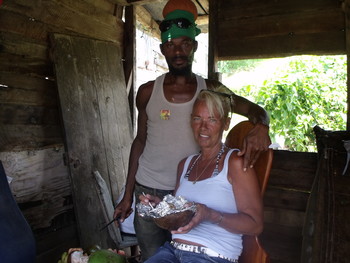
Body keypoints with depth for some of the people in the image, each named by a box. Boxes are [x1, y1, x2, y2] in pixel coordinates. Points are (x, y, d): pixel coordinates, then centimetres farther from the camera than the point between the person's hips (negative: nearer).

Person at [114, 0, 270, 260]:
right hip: (148, 191, 1)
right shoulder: (148, 92, -1)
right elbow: (140, 141, 5)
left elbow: (256, 110, -4)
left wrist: (260, 126, -30)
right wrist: (128, 194, 5)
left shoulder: (211, 90, -4)